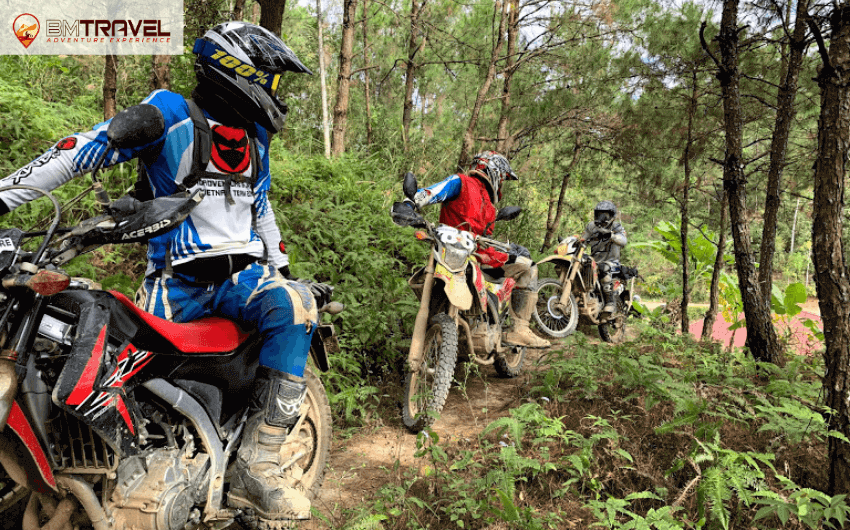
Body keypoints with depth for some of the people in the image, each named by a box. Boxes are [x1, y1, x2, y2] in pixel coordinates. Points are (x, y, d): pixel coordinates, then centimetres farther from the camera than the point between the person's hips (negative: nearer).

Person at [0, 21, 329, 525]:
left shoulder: (255, 138, 17)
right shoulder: (172, 113, -2)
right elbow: (86, 148, -7)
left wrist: (283, 271, 24)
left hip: (242, 276, 3)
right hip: (177, 283, -3)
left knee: (294, 308, -29)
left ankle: (258, 466, -29)